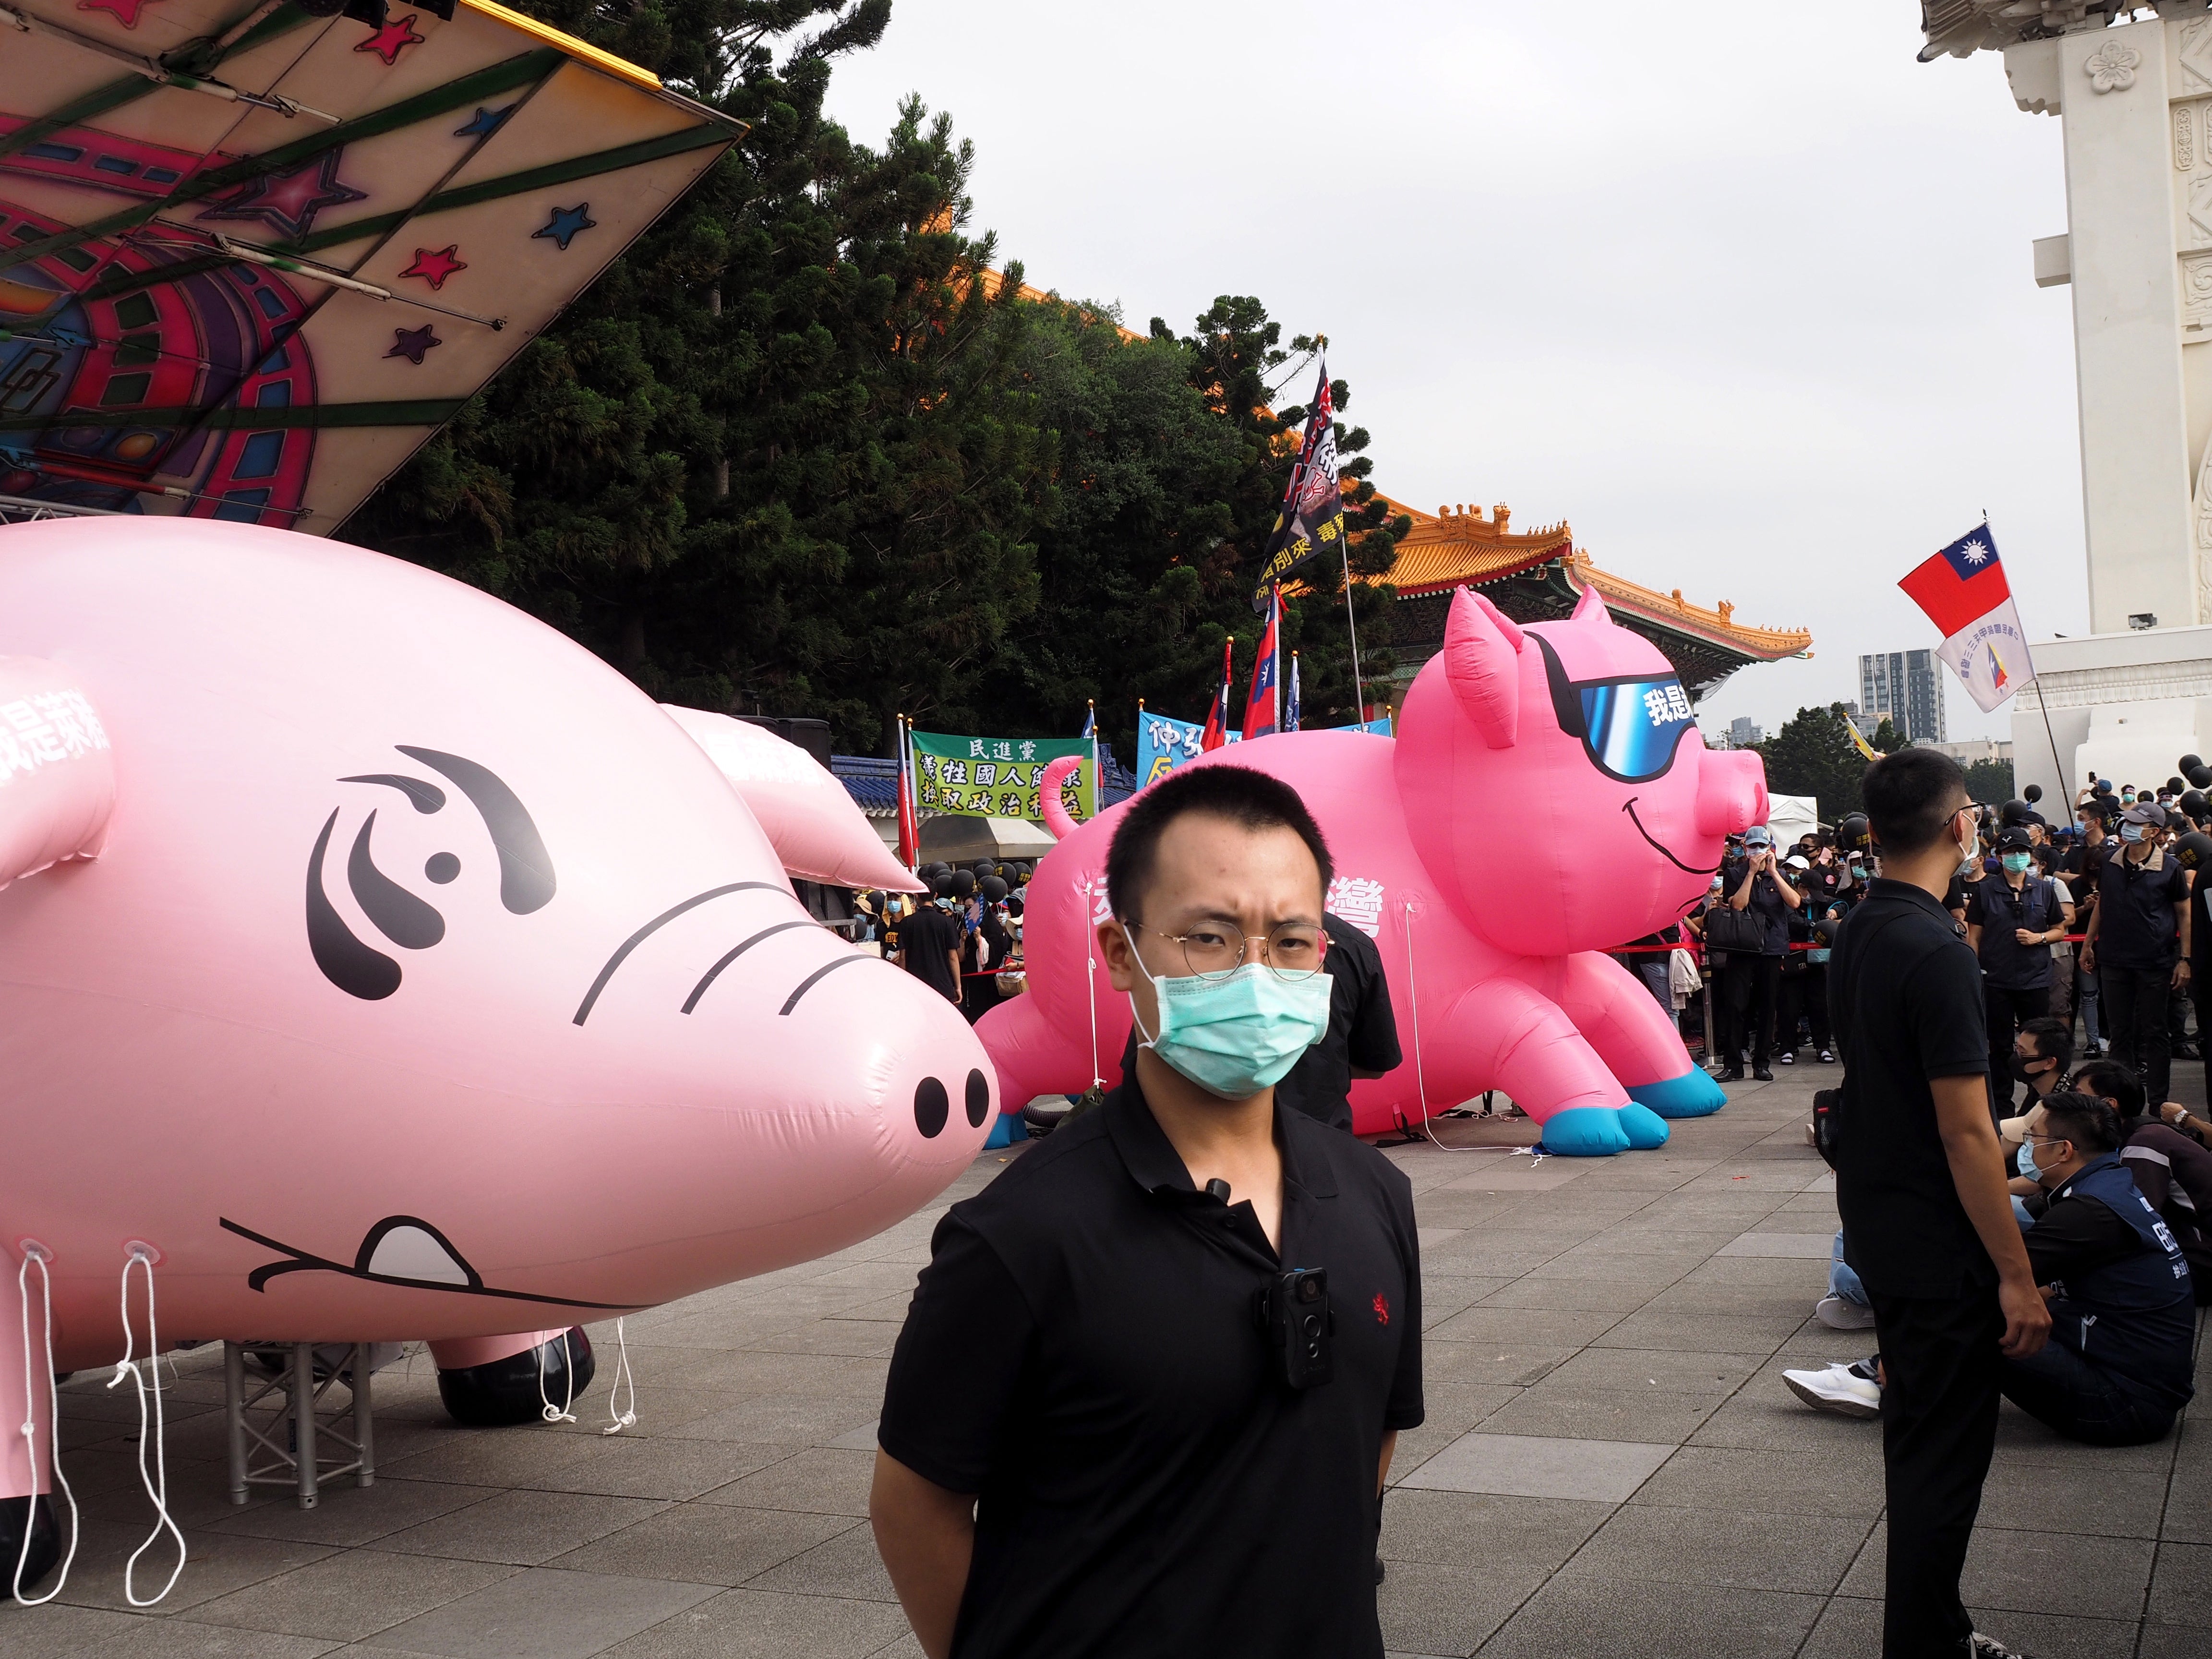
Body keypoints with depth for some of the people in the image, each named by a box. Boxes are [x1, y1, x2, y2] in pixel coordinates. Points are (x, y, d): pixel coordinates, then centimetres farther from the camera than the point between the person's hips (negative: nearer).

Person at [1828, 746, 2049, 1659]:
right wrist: (2017, 1274, -17)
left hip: (1877, 1232, 9)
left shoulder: (1853, 937, 5)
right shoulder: (1937, 953, -23)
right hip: (1941, 1248, -9)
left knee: (1920, 1435, 20)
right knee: (1944, 1453, 2)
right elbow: (1964, 1132, -23)